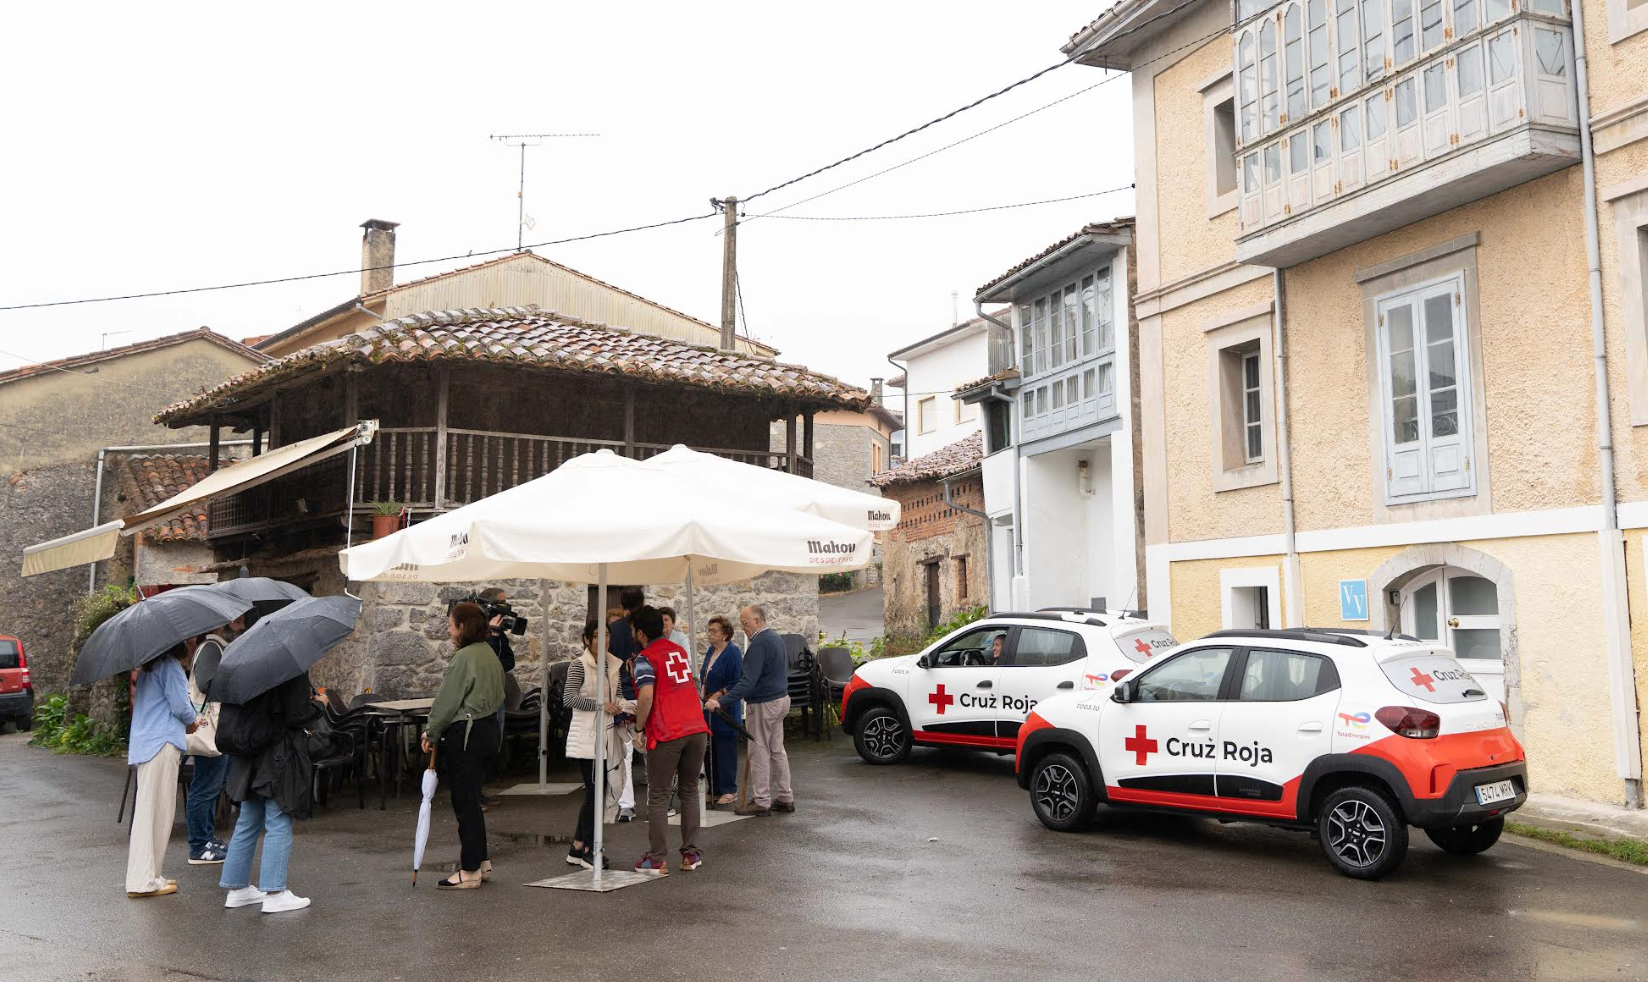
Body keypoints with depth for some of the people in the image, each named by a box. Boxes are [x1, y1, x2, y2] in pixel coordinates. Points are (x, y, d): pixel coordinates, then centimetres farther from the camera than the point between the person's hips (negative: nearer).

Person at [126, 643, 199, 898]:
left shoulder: (149, 667, 20)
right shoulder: (170, 665, -9)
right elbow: (180, 706, -13)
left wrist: (184, 723, 18)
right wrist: (192, 723, 6)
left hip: (143, 743, 10)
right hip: (163, 744, -10)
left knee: (148, 810, 13)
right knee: (157, 810, -7)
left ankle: (148, 875, 18)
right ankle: (144, 881, -6)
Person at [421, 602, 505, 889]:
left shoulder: (464, 658, -17)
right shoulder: (489, 654, 12)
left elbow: (447, 701, -15)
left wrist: (431, 734, -1)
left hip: (464, 734, -10)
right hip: (488, 728, 10)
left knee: (465, 801, -1)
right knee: (471, 799, 18)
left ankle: (470, 871, 5)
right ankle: (481, 861, 24)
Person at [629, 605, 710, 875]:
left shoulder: (646, 659, -6)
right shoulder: (680, 651, 16)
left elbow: (646, 695, -20)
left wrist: (639, 727, -6)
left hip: (666, 734, -6)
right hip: (697, 730, 6)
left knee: (658, 797, 5)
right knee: (690, 792, 15)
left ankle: (656, 861, 7)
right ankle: (691, 854, 15)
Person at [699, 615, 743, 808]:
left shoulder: (733, 652, -13)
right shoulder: (710, 651, 11)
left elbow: (737, 682, -17)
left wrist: (719, 695, -19)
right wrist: (704, 689, 5)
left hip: (727, 707, -8)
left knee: (726, 748, -1)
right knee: (711, 749, 11)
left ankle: (729, 790, 8)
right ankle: (714, 790, 20)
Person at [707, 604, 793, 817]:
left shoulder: (759, 644, -21)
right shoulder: (776, 638, 11)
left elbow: (748, 681, -29)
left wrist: (721, 701, -33)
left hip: (763, 704, -10)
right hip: (780, 699, 10)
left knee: (759, 753, -2)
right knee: (777, 751, 15)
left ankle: (761, 801, 4)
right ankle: (785, 798, 20)